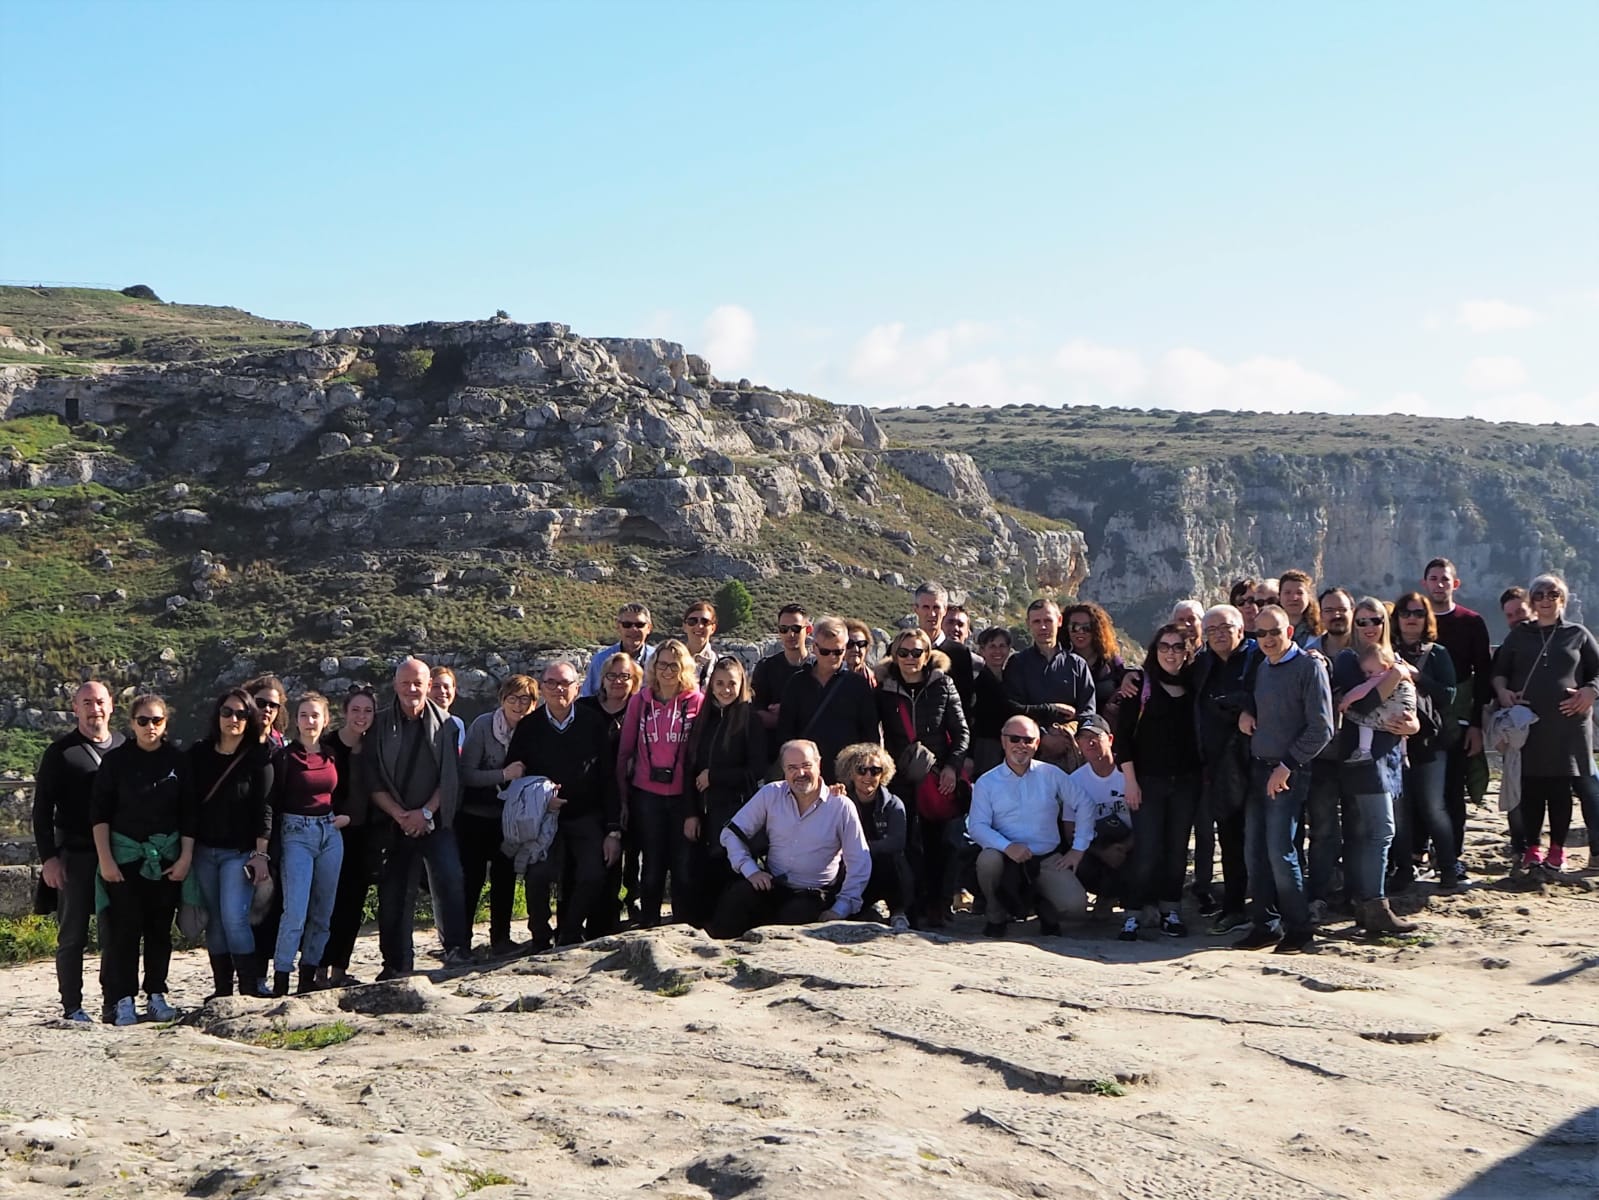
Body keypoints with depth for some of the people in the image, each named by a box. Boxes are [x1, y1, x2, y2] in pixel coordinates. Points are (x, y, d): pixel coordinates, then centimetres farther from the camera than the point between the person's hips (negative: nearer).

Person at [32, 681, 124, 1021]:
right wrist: (48, 857, -8)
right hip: (76, 856, -3)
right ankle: (72, 1006, 7)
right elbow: (42, 810, 0)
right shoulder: (60, 752, 1)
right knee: (73, 934, 2)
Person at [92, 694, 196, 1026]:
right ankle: (123, 1001, -4)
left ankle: (156, 996, 13)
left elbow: (188, 813, 6)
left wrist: (186, 857, -1)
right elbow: (99, 812, -1)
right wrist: (105, 858, -8)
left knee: (160, 929, 5)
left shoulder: (178, 761, 3)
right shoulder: (116, 760, -1)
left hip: (167, 856, 2)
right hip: (125, 854, -2)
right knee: (123, 929, -6)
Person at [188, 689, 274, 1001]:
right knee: (214, 922, 7)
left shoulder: (259, 758, -2)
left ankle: (250, 989, -7)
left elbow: (264, 809, -5)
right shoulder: (198, 754, 6)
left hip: (240, 852, -4)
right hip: (203, 850, 4)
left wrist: (260, 854, -12)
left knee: (234, 919, -14)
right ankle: (222, 989, 15)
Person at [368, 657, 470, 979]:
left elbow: (451, 777, 2)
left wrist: (425, 812, -7)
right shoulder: (381, 726, 4)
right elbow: (373, 782, 2)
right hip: (396, 824, 1)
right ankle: (396, 964, 11)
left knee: (449, 880, -18)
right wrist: (400, 815, -10)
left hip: (436, 822, -1)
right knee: (393, 893, 2)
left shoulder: (443, 723, 3)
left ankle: (457, 951, -13)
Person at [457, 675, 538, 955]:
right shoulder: (483, 726, -13)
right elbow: (466, 774, -16)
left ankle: (501, 938, 22)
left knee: (505, 878, 10)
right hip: (475, 816, -4)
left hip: (509, 818, 4)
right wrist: (504, 775, -25)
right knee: (471, 879, -1)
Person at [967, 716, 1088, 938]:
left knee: (1075, 905, -23)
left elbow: (1085, 806, 8)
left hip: (1048, 860, 1)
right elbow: (977, 826, -8)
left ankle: (1045, 909, 16)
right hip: (1007, 860, -1)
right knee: (988, 859, -35)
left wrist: (1079, 849, 1)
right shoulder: (986, 782, 2)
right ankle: (995, 916, -5)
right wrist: (1007, 846, -25)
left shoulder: (1052, 774, 7)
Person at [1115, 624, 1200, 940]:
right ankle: (1136, 913, 2)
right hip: (1148, 781, -3)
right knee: (1147, 851, -7)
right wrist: (1129, 779, -8)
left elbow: (1199, 734, 13)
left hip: (1185, 782, 3)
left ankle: (1170, 911, 16)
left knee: (1177, 850, 6)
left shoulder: (1194, 687, 8)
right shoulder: (1141, 685, -2)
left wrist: (1202, 775, 4)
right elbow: (1123, 733, -4)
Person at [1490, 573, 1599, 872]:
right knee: (1530, 786, 1)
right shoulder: (1518, 635, 15)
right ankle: (1532, 847, 10)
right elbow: (1498, 671, 16)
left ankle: (1557, 848, 10)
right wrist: (1502, 691, -4)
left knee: (1561, 787, 0)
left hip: (1568, 724, -1)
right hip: (1527, 724, 1)